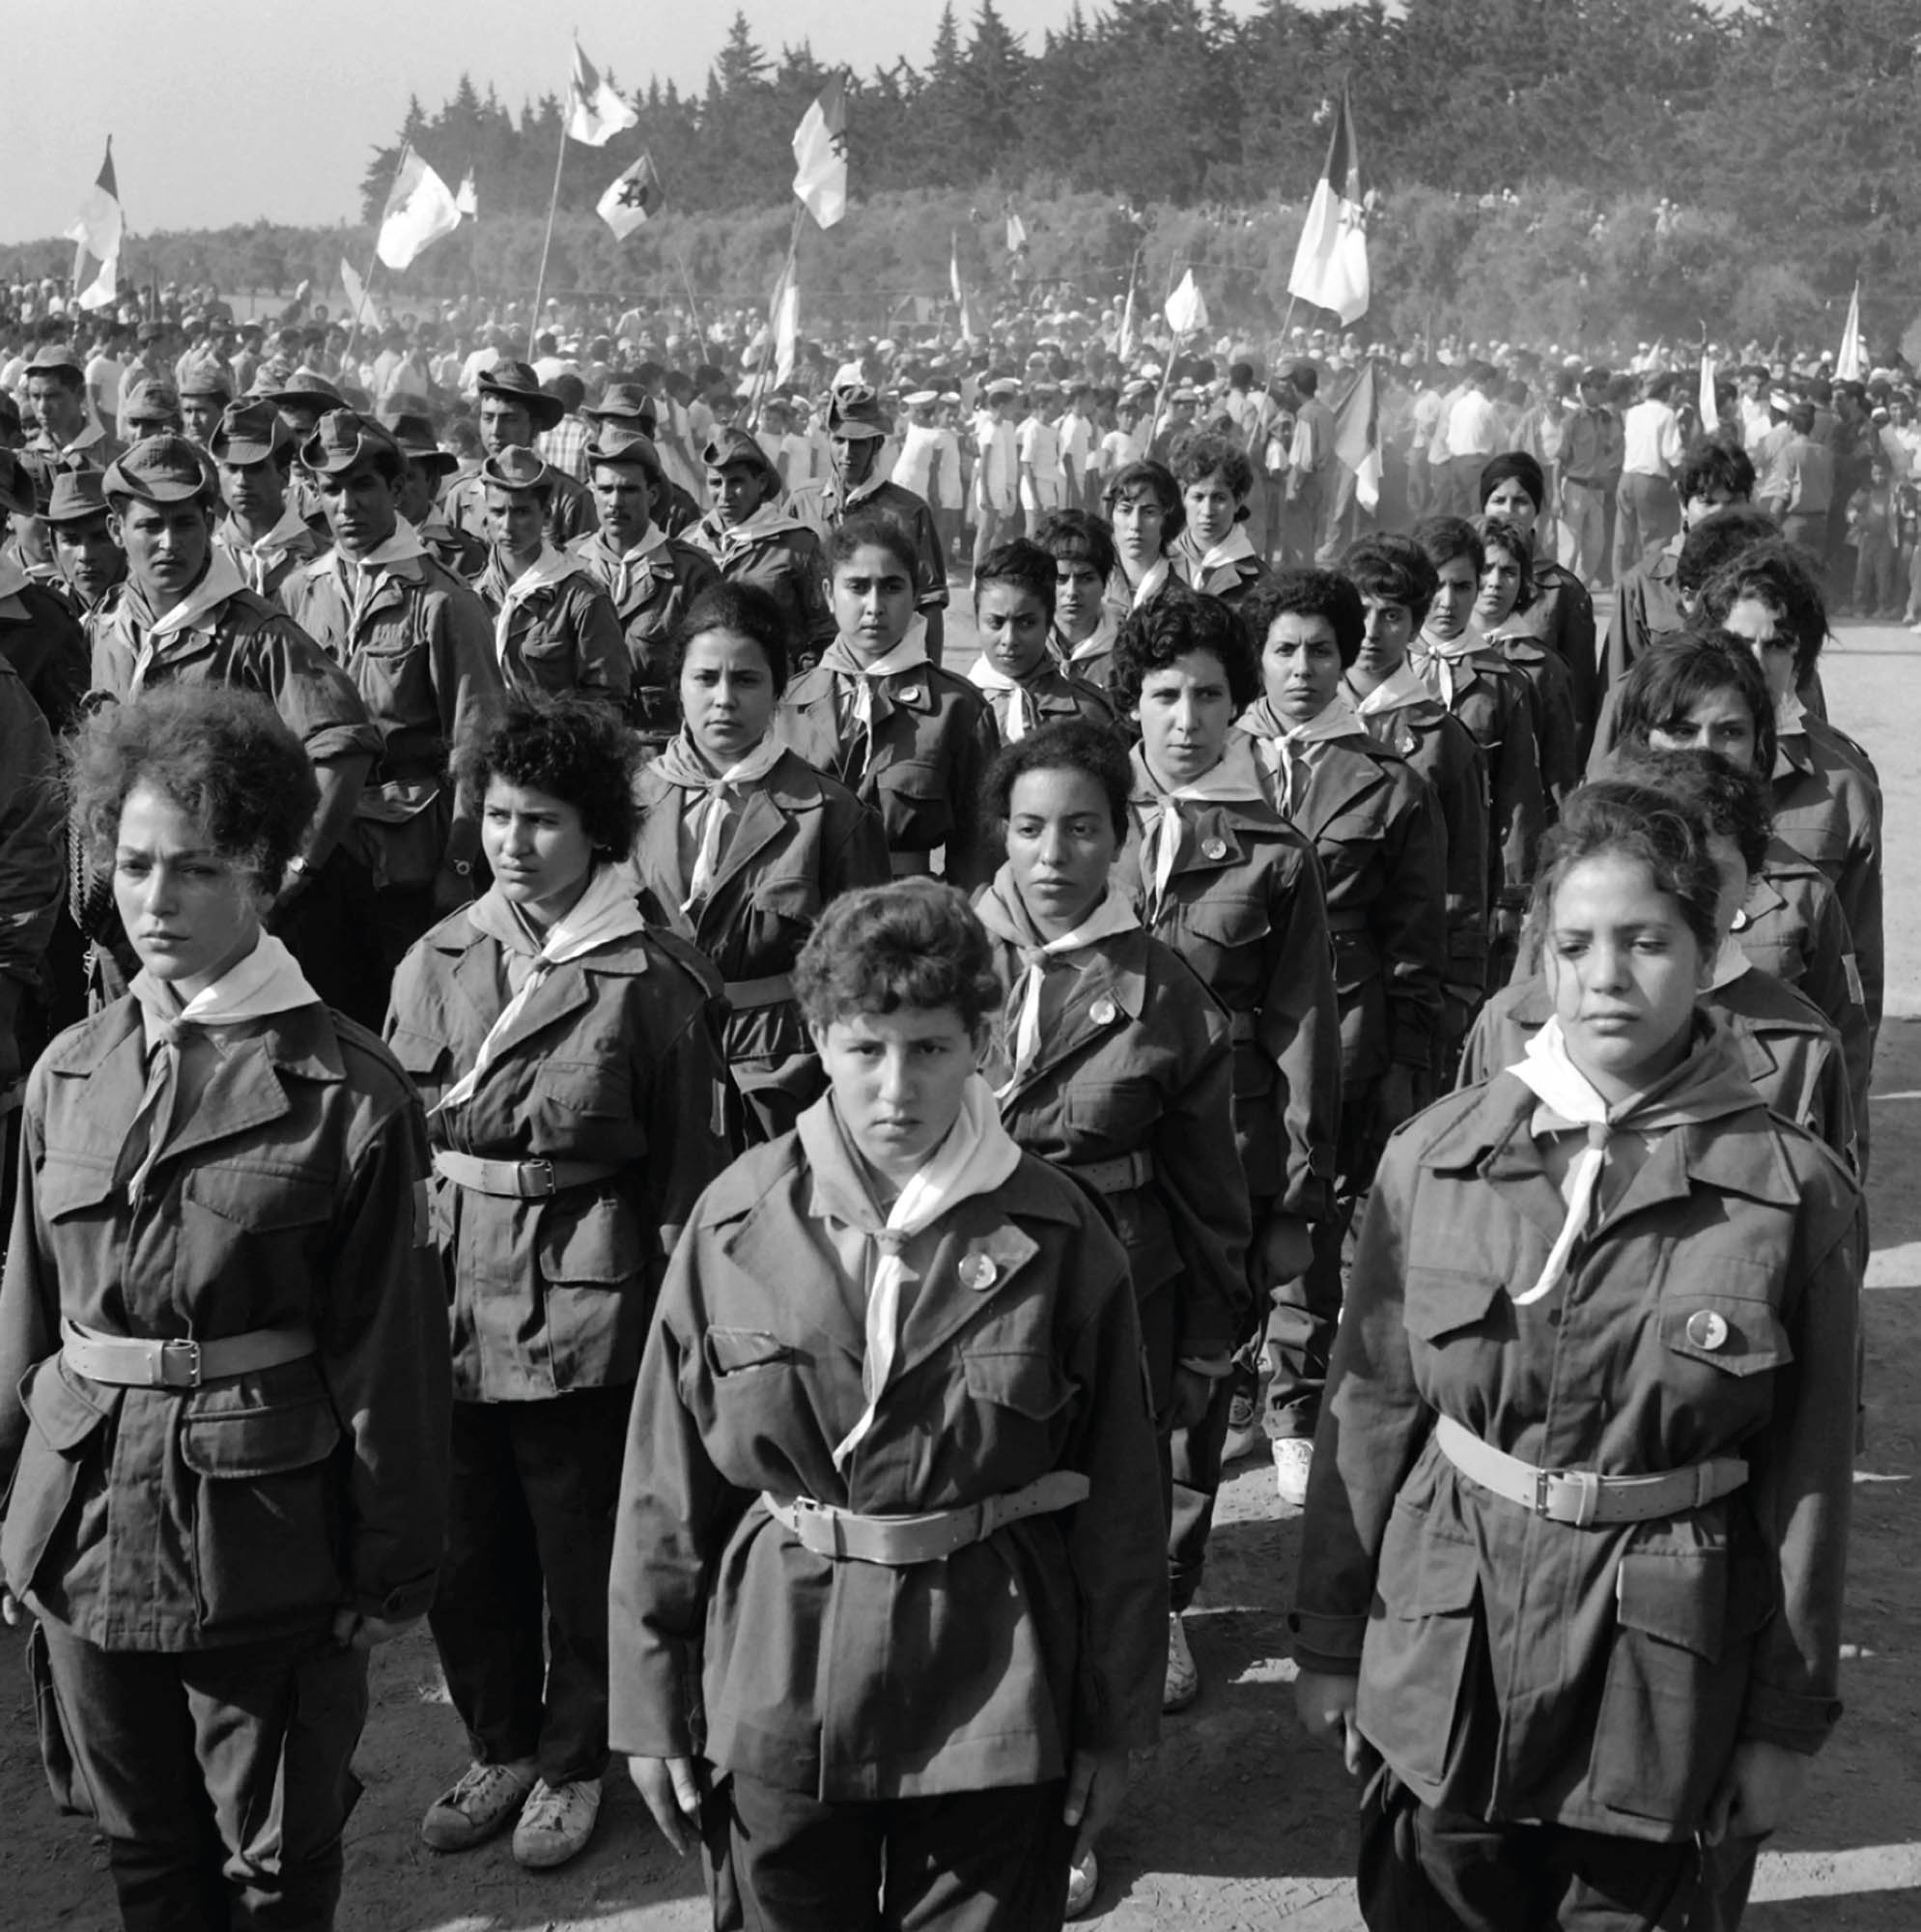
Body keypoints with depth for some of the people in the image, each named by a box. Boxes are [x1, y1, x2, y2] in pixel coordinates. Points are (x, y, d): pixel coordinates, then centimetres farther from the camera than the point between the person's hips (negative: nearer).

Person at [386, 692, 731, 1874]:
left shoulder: (651, 978, -10)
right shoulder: (437, 962, 4)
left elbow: (687, 1161, -6)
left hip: (584, 1309, -4)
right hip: (448, 1296, 4)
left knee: (584, 1552, 10)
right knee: (464, 1548, 13)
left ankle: (574, 1763, 31)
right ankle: (500, 1747, 35)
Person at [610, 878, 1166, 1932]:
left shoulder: (1056, 1235, -7)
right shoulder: (737, 1221, -6)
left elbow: (1117, 1500, -1)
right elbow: (666, 1487, 0)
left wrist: (1111, 1723, 2)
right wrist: (651, 1708, 2)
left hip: (992, 1696, -1)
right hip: (775, 1693, 1)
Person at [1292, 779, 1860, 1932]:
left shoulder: (1795, 1190, -8)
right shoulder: (1436, 1156, -4)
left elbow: (1808, 1476, -3)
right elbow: (1368, 1413, 2)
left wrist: (1789, 1717, 0)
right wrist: (1330, 1641, 5)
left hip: (1664, 1679, -1)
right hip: (1443, 1658, 1)